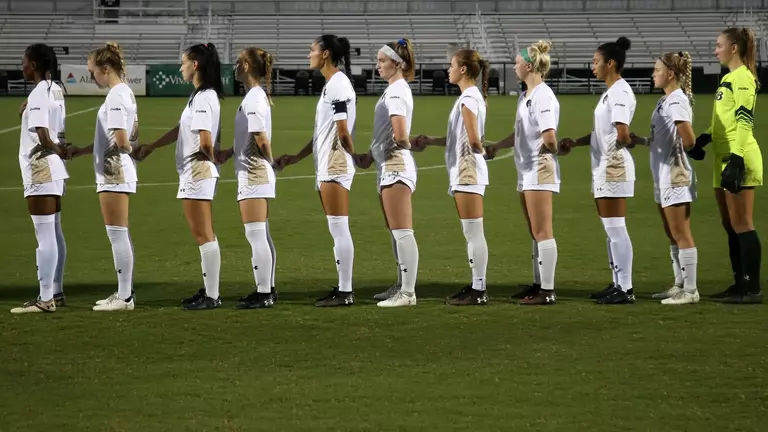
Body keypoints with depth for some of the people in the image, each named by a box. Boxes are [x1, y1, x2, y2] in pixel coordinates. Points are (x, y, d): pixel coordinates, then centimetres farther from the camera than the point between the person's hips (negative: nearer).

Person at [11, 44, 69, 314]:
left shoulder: (38, 94, -17)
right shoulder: (55, 91, 11)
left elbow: (43, 137, -23)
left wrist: (57, 149, -6)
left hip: (40, 172, -10)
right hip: (55, 171, 10)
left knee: (45, 236, -7)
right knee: (54, 233, 15)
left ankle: (45, 299, -5)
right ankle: (56, 292, 22)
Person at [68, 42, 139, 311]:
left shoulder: (116, 96, -17)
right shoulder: (124, 92, 13)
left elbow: (121, 140, -21)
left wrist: (131, 148, 0)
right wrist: (81, 151, 14)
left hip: (113, 173, -10)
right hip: (118, 173, 10)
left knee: (117, 234, -5)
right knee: (120, 235, 14)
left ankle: (124, 297, -1)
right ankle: (125, 293, 20)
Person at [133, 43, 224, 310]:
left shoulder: (203, 98, -17)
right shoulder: (203, 96, 13)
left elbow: (205, 142, -24)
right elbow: (180, 130, 22)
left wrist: (212, 156, -4)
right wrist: (150, 147, 25)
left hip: (198, 172, -10)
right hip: (196, 173, 10)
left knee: (203, 235, -7)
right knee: (205, 235, 13)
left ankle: (211, 296, -5)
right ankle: (210, 291, 19)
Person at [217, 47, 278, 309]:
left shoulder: (253, 98, -17)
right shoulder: (258, 95, 12)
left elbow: (261, 140, -19)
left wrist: (269, 160, -3)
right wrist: (229, 152, 10)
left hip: (253, 174, -10)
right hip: (258, 174, 10)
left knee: (255, 235, -7)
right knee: (262, 235, 15)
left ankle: (263, 294, -5)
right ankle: (267, 289, 22)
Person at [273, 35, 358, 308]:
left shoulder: (338, 84, -13)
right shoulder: (330, 85, 17)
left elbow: (342, 131, -16)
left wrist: (355, 156, -4)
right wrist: (296, 157, 22)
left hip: (336, 167, -10)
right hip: (326, 166, 10)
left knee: (339, 229, -8)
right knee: (336, 230, 11)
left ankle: (345, 292, -7)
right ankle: (343, 288, 15)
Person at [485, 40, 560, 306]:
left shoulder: (542, 96, -17)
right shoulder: (525, 97, 13)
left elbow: (549, 139, -25)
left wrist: (553, 150, -5)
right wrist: (495, 147, 28)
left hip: (540, 170, -10)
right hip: (527, 171, 10)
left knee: (542, 232, -7)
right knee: (535, 233, 13)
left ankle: (547, 291, -4)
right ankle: (539, 284, 20)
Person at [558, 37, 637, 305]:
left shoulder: (620, 92, -16)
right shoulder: (610, 92, 15)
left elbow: (622, 134, -25)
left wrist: (629, 141, -5)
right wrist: (574, 143, 12)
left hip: (614, 167, -10)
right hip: (603, 168, 10)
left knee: (615, 227, -7)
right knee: (610, 228, 13)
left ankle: (626, 288, -4)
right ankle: (618, 284, 19)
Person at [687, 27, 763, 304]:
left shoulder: (742, 78, -13)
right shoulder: (729, 78, 17)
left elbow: (744, 120, -20)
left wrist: (736, 160, -25)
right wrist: (704, 139, 12)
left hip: (738, 160, -10)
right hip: (724, 159, 10)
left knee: (740, 224, -8)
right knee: (730, 225, 12)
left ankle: (752, 288, -5)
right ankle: (740, 284, 18)